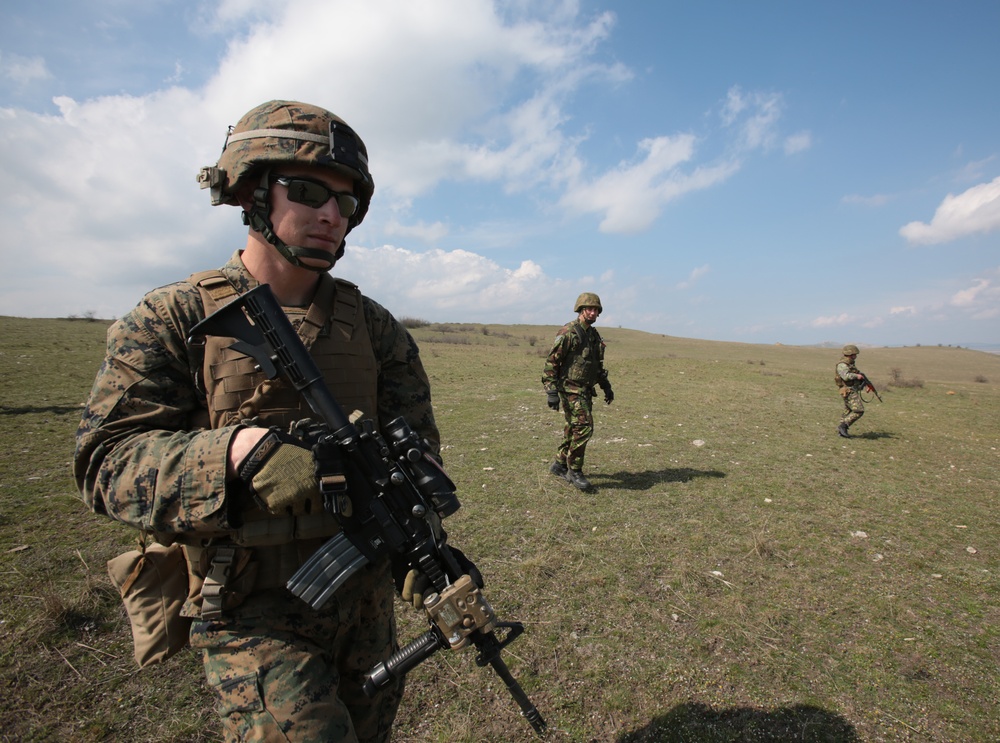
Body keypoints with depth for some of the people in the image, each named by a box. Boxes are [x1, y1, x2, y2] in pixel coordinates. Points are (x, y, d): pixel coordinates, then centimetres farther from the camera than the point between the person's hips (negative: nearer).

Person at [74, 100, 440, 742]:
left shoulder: (373, 324, 0)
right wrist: (239, 448, -34)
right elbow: (108, 461, -15)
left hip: (367, 595, 5)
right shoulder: (173, 318, -8)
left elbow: (415, 441, -3)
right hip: (255, 611, -4)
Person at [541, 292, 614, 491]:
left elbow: (598, 365, 24)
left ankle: (560, 465, 27)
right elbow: (551, 362, -15)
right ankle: (574, 471, -1)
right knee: (584, 426, -14)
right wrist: (551, 392, -20)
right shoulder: (568, 332, -13)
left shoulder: (594, 335, 13)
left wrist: (606, 387, 20)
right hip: (570, 389, -8)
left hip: (585, 390, 8)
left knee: (574, 428, 13)